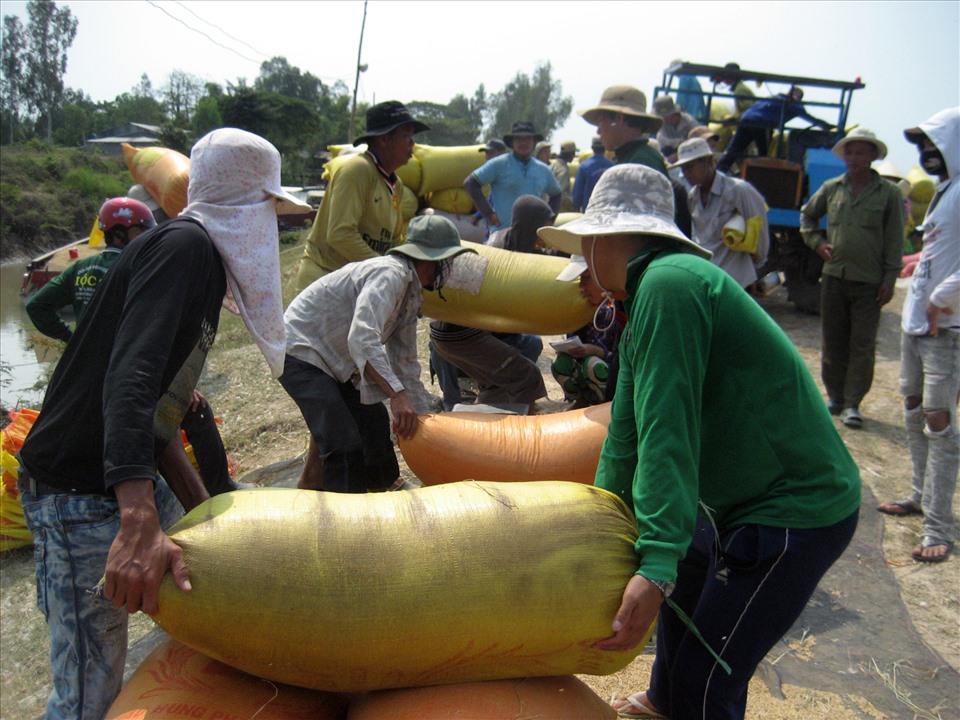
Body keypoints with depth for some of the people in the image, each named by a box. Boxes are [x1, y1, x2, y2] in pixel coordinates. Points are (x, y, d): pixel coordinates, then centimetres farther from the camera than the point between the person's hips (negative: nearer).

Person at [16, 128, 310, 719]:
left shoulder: (203, 257, 13)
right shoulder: (183, 245, -17)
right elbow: (128, 376, -32)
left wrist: (185, 493, 18)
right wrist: (139, 522, -42)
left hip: (133, 485, 10)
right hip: (81, 497, -10)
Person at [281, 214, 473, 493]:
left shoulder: (412, 295, 8)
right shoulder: (391, 274, -23)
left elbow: (405, 365, 12)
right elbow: (362, 338, -38)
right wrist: (397, 394, -44)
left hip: (334, 360, 11)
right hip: (300, 352, -11)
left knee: (375, 424, 16)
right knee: (345, 446, -20)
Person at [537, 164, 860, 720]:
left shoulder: (669, 283, -23)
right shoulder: (652, 291, 9)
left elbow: (667, 432, -31)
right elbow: (628, 429, 9)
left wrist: (656, 565, -33)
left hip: (795, 513, -11)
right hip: (737, 500, 11)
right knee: (680, 589, 28)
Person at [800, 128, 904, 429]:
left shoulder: (889, 193, 0)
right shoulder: (831, 188, 7)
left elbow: (894, 241, 0)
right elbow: (807, 215, 23)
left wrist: (890, 280, -6)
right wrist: (817, 243, 7)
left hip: (869, 282, -3)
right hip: (833, 277, 3)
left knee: (862, 345, -2)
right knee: (833, 342, 9)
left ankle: (852, 403, 4)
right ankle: (836, 396, 21)